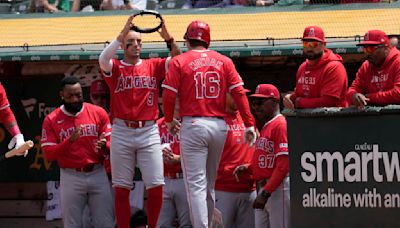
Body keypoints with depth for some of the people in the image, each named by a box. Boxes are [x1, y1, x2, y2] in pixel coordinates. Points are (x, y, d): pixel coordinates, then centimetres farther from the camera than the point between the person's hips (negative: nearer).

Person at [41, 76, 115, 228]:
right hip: (70, 177, -1)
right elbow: (48, 154, -7)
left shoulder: (98, 113, 2)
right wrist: (70, 140, -21)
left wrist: (103, 145, -21)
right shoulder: (51, 120, -1)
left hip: (97, 174, 1)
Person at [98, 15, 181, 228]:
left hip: (149, 132, 1)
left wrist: (168, 38, -21)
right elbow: (103, 59, -17)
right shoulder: (115, 67, 5)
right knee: (121, 189, 1)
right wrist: (123, 33, -25)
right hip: (122, 132, -1)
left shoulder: (153, 66, 10)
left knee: (156, 186, -5)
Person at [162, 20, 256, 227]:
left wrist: (169, 121, 12)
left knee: (196, 184, -6)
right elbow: (239, 93, 0)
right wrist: (249, 125, 0)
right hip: (219, 125, 4)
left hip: (193, 125, -4)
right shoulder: (224, 61, 8)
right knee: (209, 184, 17)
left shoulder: (179, 62, -1)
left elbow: (168, 95, -5)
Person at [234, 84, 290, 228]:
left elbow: (283, 165, -19)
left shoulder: (281, 124, -11)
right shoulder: (266, 127, 19)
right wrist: (247, 168, 6)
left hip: (278, 187, -10)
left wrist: (266, 193, -22)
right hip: (263, 188, 10)